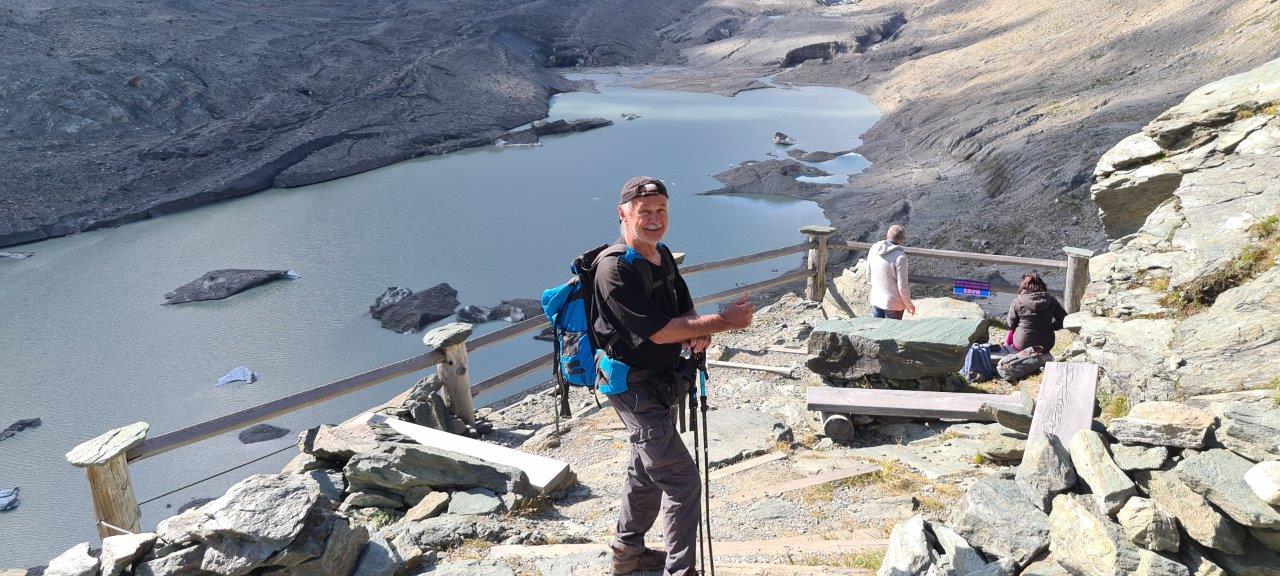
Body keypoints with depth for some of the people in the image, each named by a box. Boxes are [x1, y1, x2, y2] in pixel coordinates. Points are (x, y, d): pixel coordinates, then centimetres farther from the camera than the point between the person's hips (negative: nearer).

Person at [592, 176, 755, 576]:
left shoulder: (663, 256, 4)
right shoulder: (615, 269, -24)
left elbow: (686, 309, 9)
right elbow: (658, 331, -26)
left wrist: (699, 333, -15)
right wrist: (723, 322, -22)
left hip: (663, 383, 10)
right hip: (635, 389, -10)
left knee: (647, 470, 23)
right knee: (683, 481, -5)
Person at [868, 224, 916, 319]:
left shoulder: (873, 250, -4)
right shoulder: (900, 257, -22)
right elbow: (902, 286, -18)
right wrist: (909, 305, -3)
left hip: (875, 301, 5)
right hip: (893, 304, -5)